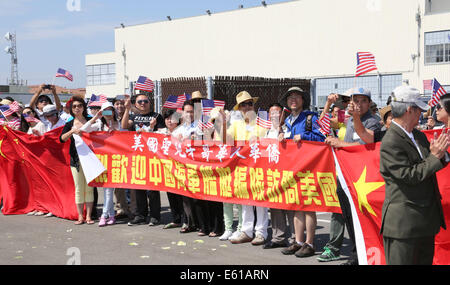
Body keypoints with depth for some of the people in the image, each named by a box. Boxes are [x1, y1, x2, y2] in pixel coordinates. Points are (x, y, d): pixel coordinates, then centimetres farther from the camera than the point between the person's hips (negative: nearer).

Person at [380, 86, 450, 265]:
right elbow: (409, 176, -20)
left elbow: (431, 167, 18)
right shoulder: (390, 143, -17)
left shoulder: (419, 136, 11)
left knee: (425, 261, 15)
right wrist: (434, 156, -14)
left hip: (427, 219, 9)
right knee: (402, 262, -1)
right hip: (403, 222, -9)